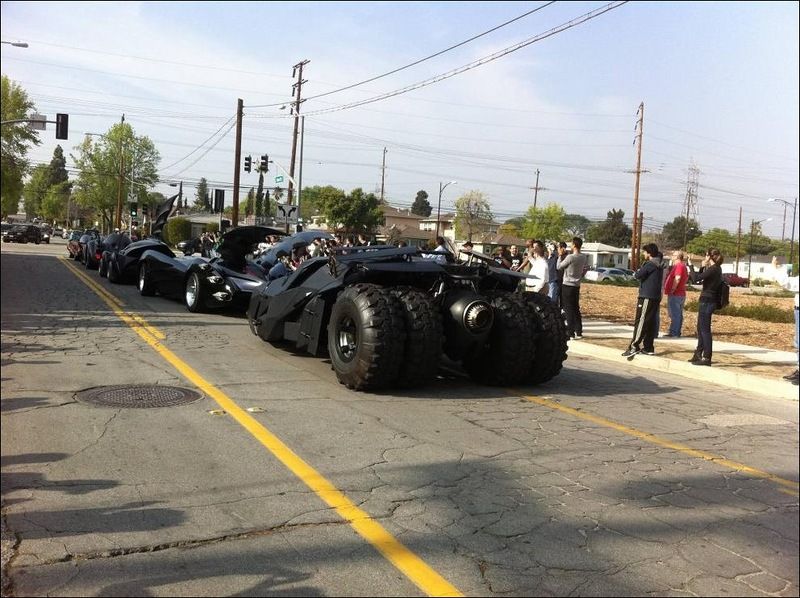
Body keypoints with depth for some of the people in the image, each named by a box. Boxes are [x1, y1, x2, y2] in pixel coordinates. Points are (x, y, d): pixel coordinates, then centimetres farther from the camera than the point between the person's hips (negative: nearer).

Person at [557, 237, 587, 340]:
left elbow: (558, 267, -8)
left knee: (569, 309, -2)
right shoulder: (583, 258, 2)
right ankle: (579, 332, 16)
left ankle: (571, 333, -1)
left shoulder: (570, 257, -19)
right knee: (576, 309, 13)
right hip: (577, 286, 7)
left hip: (567, 285, -7)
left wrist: (560, 255, 0)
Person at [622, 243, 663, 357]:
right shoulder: (658, 265, 17)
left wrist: (638, 271, 3)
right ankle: (648, 347, 13)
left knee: (640, 322, -10)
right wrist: (641, 272, 6)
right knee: (650, 322, 10)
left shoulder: (649, 264, -13)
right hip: (655, 297, 9)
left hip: (647, 297, -9)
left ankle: (634, 346, -13)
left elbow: (638, 275, -17)